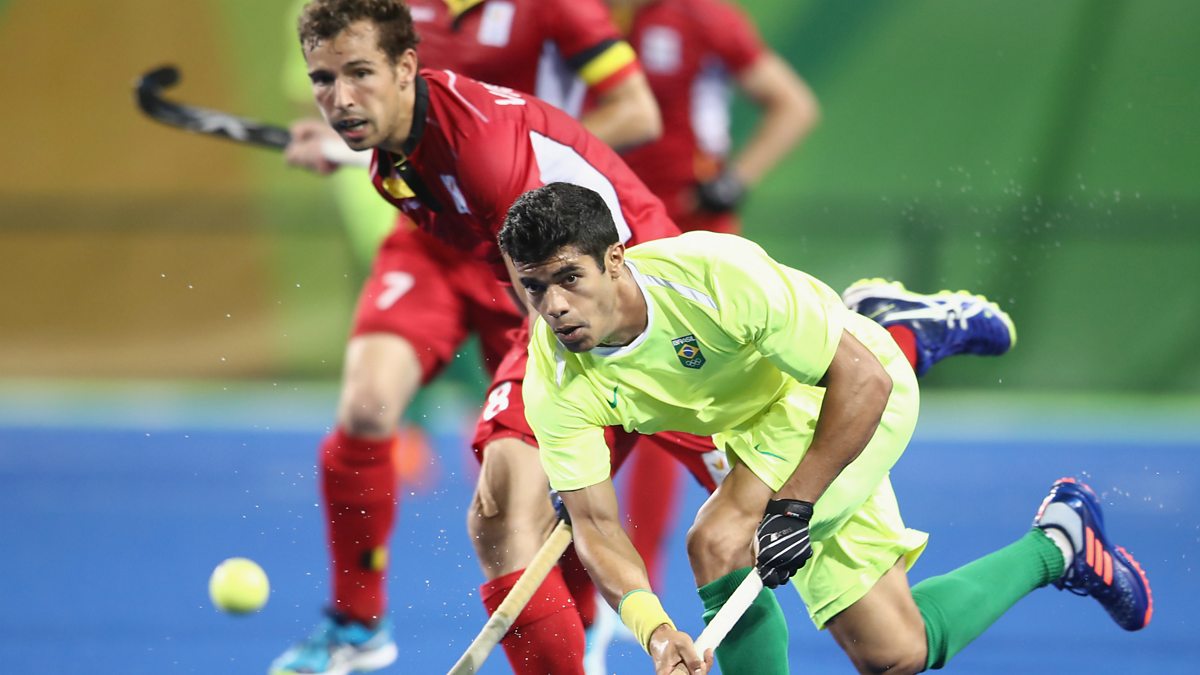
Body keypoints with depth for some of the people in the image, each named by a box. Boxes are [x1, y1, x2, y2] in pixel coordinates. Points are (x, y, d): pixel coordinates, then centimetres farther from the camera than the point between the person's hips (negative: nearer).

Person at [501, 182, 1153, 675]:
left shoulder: (714, 273, -36)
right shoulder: (556, 383, -22)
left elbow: (862, 380, -29)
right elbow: (595, 524, -19)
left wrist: (796, 505, -34)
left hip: (854, 397, -6)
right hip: (755, 424, 6)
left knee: (719, 541, -31)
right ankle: (1056, 543, 31)